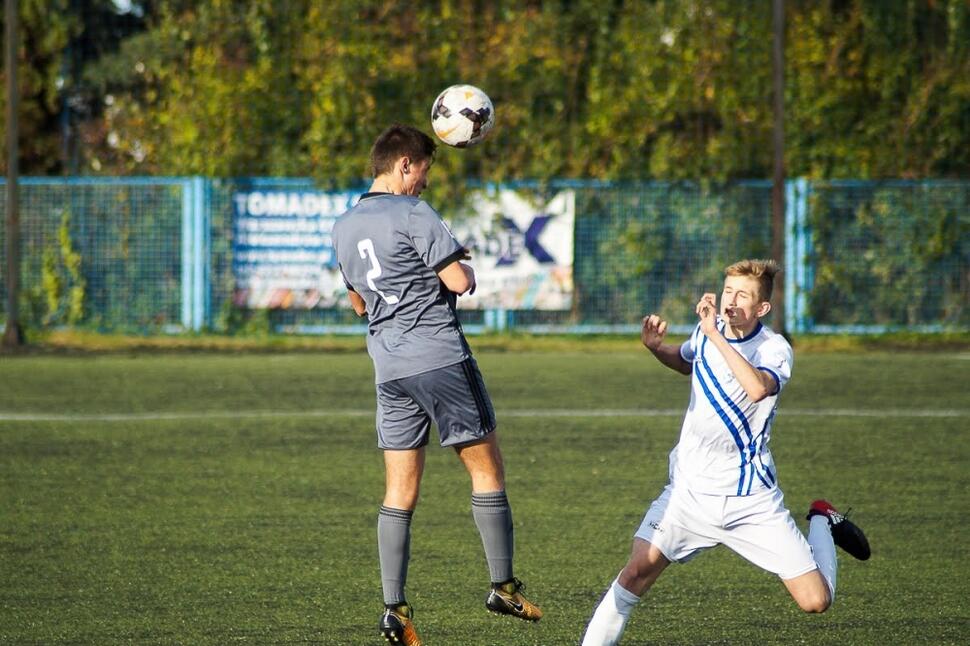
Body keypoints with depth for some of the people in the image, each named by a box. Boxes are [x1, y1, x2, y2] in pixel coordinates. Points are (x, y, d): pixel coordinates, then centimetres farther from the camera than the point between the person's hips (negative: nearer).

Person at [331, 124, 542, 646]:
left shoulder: (344, 227, 14)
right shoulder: (413, 215, -10)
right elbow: (460, 282, -13)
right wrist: (461, 265, 9)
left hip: (389, 368, 7)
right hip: (440, 358, -7)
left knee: (399, 494, 5)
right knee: (486, 469, 5)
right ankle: (503, 586, 7)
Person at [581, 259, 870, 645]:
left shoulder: (774, 349, -13)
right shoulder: (706, 331, 2)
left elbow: (758, 387, -38)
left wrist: (714, 334, -34)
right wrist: (655, 346, 7)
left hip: (752, 498, -3)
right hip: (690, 491, 3)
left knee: (815, 601, -4)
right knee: (638, 571, -17)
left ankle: (821, 523, 24)